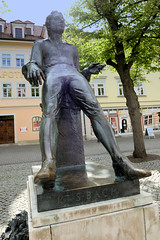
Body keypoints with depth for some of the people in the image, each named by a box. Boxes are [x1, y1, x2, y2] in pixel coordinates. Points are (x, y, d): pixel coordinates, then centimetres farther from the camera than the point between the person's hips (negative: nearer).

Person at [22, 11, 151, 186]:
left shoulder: (72, 48, 39)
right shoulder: (40, 44, 31)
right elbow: (35, 64, 11)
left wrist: (88, 71, 7)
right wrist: (32, 66, -16)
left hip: (74, 76, 2)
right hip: (52, 76, -1)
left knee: (94, 109, -29)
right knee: (49, 112, -35)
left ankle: (119, 161, -42)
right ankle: (48, 164, -55)